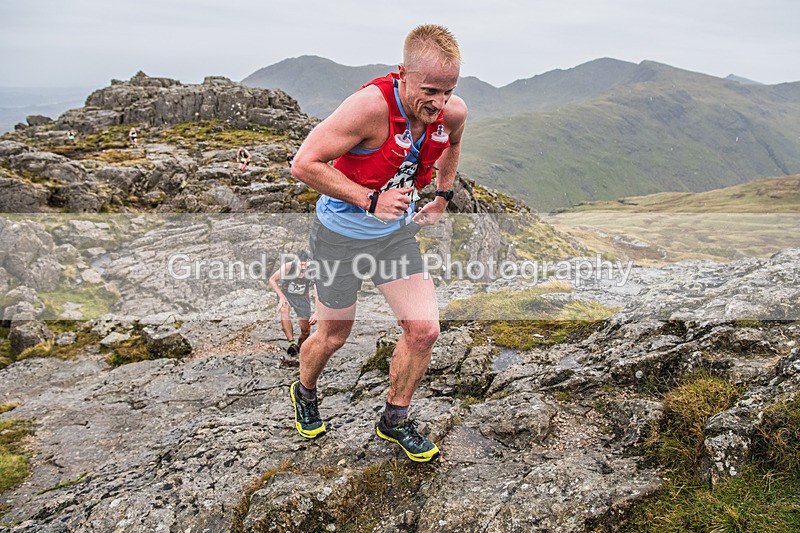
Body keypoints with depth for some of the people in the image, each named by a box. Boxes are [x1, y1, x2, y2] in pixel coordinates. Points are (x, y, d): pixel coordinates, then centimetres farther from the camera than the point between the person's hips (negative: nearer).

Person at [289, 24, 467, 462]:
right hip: (341, 234, -4)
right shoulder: (371, 104, -31)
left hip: (396, 232, 5)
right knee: (334, 335, 12)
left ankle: (394, 420, 22)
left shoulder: (453, 113, -12)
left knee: (424, 330, -3)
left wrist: (442, 197, 13)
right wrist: (370, 200, -32)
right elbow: (304, 165, -29)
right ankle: (304, 393, 46)